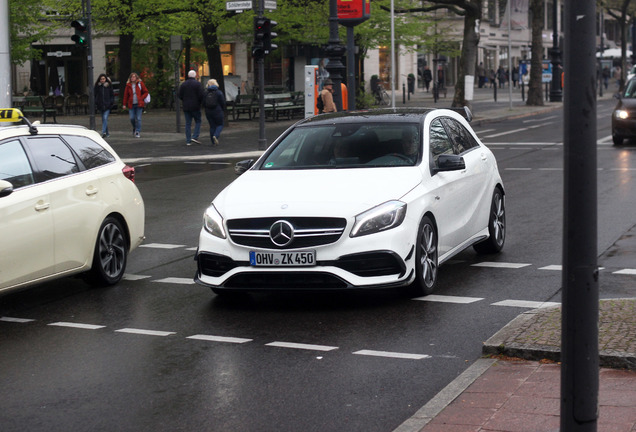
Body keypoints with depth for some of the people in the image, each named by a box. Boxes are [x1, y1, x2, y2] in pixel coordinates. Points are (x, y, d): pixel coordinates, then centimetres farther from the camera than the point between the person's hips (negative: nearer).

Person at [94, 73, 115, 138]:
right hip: (100, 105, 3)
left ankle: (104, 132, -25)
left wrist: (112, 102, -2)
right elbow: (95, 95, 6)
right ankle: (107, 133, 21)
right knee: (103, 119, 10)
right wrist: (95, 104, -2)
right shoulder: (97, 86, 4)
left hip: (107, 105, -3)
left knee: (105, 118, -16)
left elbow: (112, 94, 8)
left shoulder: (109, 85, 2)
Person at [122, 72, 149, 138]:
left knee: (138, 118, -4)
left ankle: (138, 132, 3)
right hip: (131, 105, 2)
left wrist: (141, 98, -6)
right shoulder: (128, 85, 6)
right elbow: (125, 95, 9)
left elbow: (146, 92, 7)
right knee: (132, 118, -2)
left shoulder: (140, 83, 2)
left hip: (139, 104, -1)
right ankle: (134, 128, 25)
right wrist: (124, 104, 5)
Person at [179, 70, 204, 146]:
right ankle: (195, 137, -7)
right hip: (195, 107, -3)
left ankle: (188, 141, 3)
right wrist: (200, 102, 6)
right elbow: (201, 95, -12)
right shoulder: (198, 84, -7)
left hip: (186, 107, 3)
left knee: (188, 124, 6)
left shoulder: (183, 84, 5)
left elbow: (180, 96, 4)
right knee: (198, 122, 9)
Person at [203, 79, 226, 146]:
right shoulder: (219, 92, -8)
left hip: (208, 112, 3)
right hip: (217, 112, -3)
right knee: (220, 125, 9)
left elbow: (203, 103, 2)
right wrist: (222, 109, 13)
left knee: (212, 126, 9)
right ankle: (216, 136, -17)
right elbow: (223, 103, -6)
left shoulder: (206, 93, -1)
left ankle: (214, 142, 8)